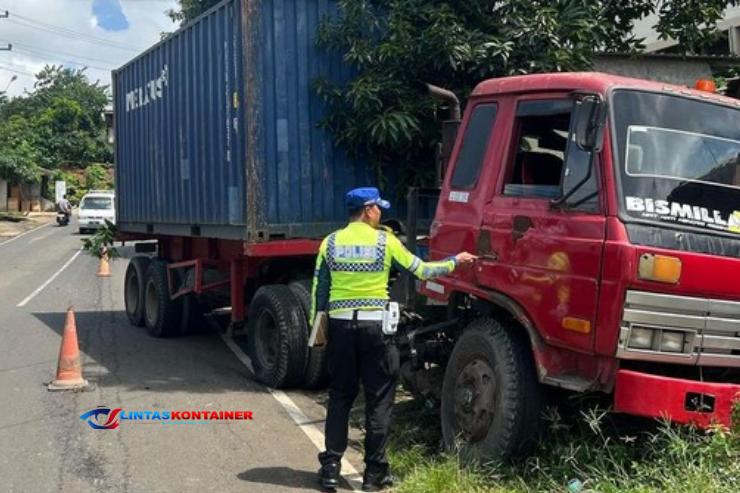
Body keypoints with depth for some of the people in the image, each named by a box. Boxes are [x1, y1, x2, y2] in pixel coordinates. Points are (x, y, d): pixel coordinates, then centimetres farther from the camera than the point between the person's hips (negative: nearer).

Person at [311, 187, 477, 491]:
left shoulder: (330, 243, 5)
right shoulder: (385, 241, -3)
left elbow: (319, 290, 6)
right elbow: (421, 271, 5)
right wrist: (455, 261, 19)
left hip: (340, 326, 3)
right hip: (374, 327, -3)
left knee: (339, 397, 12)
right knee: (379, 400, 6)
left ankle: (330, 469, 12)